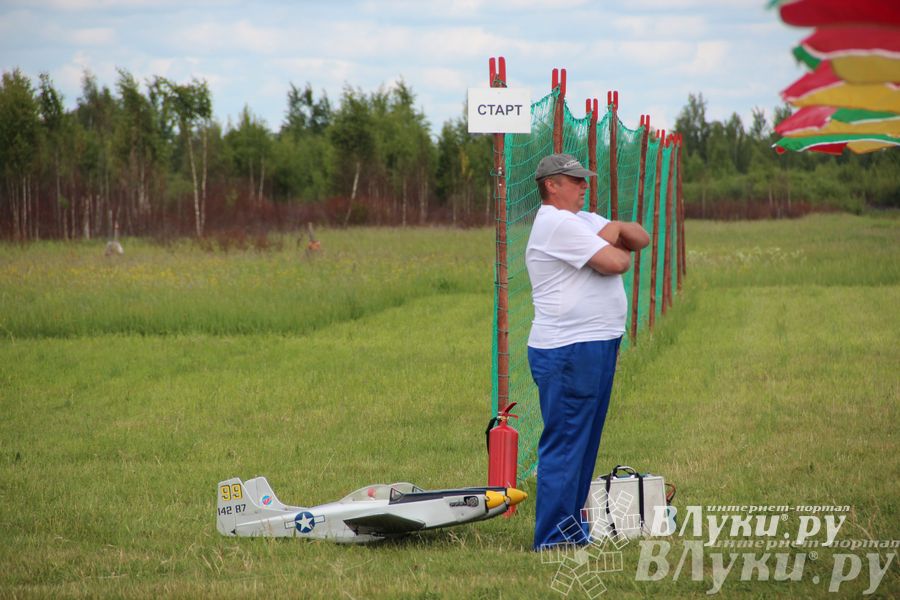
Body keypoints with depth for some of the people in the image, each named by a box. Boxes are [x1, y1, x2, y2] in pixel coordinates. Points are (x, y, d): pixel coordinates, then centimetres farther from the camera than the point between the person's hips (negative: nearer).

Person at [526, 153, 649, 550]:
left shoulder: (584, 221, 19)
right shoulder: (557, 223, -12)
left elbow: (642, 239, 18)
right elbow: (614, 263, -19)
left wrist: (617, 229, -3)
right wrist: (620, 250, 5)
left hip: (597, 346, 10)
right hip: (569, 352, -10)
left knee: (584, 443, 14)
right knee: (564, 446, -9)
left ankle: (572, 530, 21)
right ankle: (553, 542, -9)